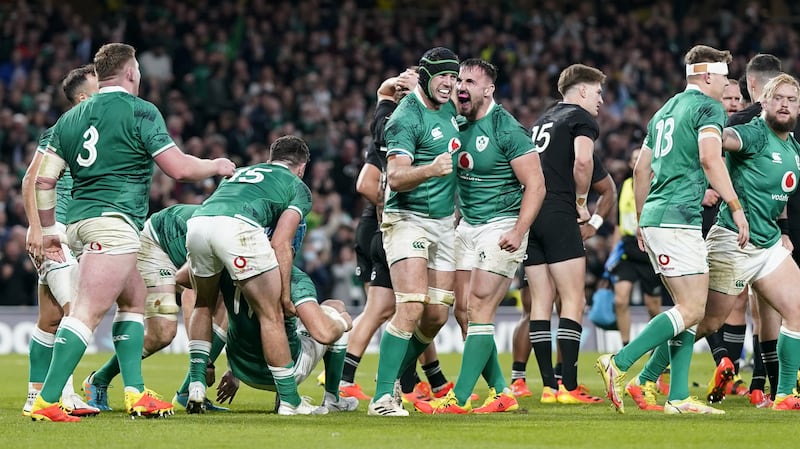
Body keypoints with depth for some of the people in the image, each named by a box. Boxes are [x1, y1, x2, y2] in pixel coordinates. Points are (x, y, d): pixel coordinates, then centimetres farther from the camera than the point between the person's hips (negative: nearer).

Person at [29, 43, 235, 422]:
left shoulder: (71, 117, 16)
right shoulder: (140, 112, -3)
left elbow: (44, 179, 13)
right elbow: (179, 169, -6)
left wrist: (47, 230, 22)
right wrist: (216, 166, 13)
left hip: (78, 220, 8)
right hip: (113, 222, -8)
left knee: (134, 301, 21)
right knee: (87, 313, -15)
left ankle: (135, 393, 15)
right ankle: (46, 401, -24)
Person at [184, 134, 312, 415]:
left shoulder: (239, 173, 40)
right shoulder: (298, 188, 23)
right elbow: (280, 243, 10)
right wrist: (284, 294, 14)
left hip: (196, 222, 6)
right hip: (237, 226, -6)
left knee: (205, 304, 29)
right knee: (271, 315, 6)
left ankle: (196, 385, 21)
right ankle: (290, 401, 9)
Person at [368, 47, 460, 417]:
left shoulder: (448, 108, 10)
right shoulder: (406, 118, -15)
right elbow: (395, 178, -24)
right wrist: (431, 169, -42)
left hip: (445, 222, 8)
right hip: (408, 219, -8)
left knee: (436, 316, 3)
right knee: (411, 308, -21)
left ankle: (396, 378, 21)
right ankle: (382, 398, -21)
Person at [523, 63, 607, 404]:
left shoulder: (543, 120, 24)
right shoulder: (581, 118, 0)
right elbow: (582, 160, -18)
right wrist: (581, 201, -4)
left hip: (528, 211, 8)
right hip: (558, 213, -8)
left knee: (541, 302, 6)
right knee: (573, 300, -6)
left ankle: (549, 385, 3)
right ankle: (569, 387, -12)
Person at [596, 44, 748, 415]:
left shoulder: (666, 110, 22)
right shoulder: (708, 107, -4)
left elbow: (641, 168, 25)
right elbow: (709, 158, -19)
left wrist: (641, 219, 31)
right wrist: (736, 207, -17)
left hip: (655, 217, 10)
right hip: (678, 218, -10)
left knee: (688, 307, 9)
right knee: (692, 310, -10)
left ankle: (678, 397, 2)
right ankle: (619, 364, -16)